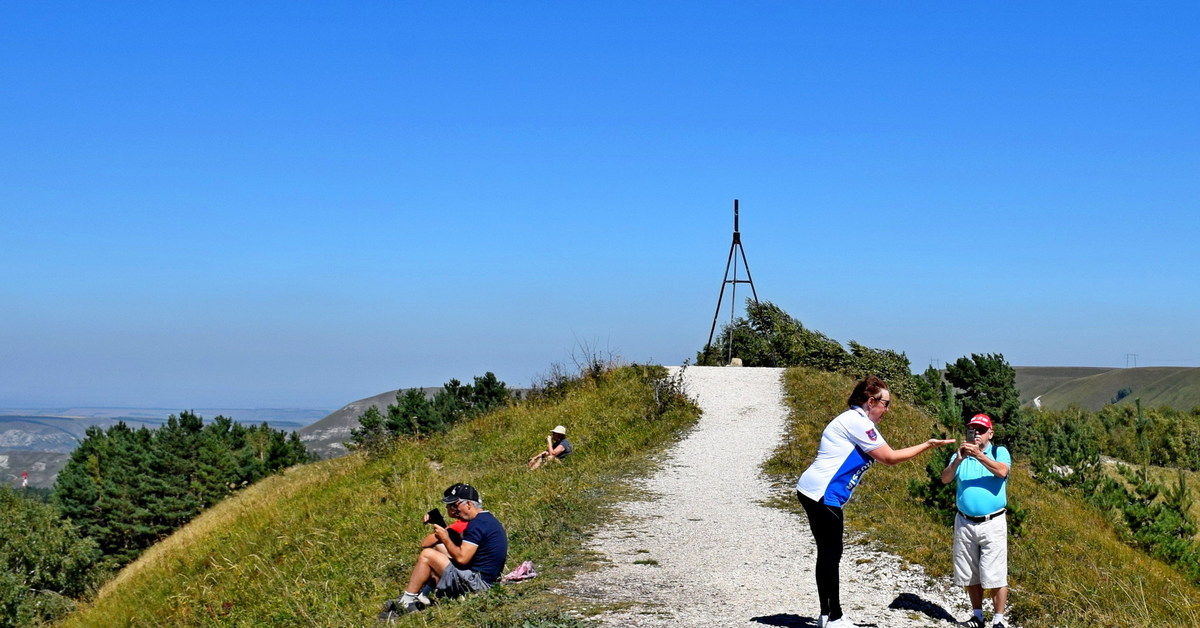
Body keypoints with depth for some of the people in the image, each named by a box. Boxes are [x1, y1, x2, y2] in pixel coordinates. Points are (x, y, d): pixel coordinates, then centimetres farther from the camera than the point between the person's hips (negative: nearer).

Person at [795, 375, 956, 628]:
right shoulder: (857, 422, -15)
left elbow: (885, 455, 16)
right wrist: (928, 445, -5)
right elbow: (890, 458, -12)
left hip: (814, 493, 11)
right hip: (822, 495, -11)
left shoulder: (860, 422, 19)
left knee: (827, 554, 13)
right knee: (831, 555, -5)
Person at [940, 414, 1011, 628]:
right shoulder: (959, 455, 10)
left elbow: (1002, 471, -19)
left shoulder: (999, 452, 3)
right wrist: (958, 460, -23)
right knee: (971, 576, 10)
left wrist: (979, 455, -29)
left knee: (995, 576, -6)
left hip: (992, 523, -3)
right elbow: (945, 479, -6)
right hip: (964, 523, 3)